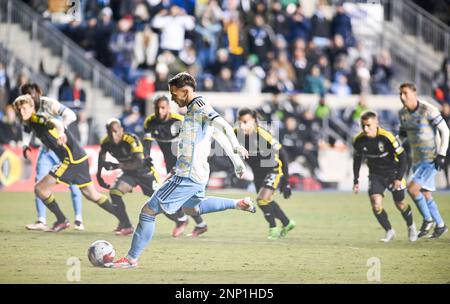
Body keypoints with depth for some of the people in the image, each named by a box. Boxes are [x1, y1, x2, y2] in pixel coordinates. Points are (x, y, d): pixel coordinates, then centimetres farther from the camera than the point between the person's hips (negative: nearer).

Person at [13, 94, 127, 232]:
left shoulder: (38, 119, -12)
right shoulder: (31, 124, 15)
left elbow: (56, 123, -35)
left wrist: (60, 133, -55)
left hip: (72, 158, -10)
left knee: (40, 188, -7)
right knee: (93, 195, 16)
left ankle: (62, 220, 5)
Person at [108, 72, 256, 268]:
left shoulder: (198, 108, -17)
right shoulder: (198, 109, 12)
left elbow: (224, 126, -32)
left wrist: (236, 148, -48)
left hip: (187, 176, -11)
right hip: (197, 174, 11)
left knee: (148, 211, -6)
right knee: (191, 208, 38)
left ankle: (131, 258, -1)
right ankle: (238, 204, 31)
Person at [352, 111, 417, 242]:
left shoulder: (387, 137, -27)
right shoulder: (358, 140, -14)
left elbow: (402, 156, -17)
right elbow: (357, 159, 5)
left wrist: (399, 178, -19)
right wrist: (356, 181, 5)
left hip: (392, 171, -3)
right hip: (375, 174, 3)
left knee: (400, 204, 8)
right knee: (375, 203, -16)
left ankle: (411, 227, 38)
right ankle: (389, 231, 3)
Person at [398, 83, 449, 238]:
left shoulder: (428, 110, -17)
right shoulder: (402, 113, 4)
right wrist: (402, 132, -5)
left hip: (431, 159, -7)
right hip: (417, 160, 7)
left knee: (412, 188, -18)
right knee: (425, 194, 11)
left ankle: (428, 219, 0)